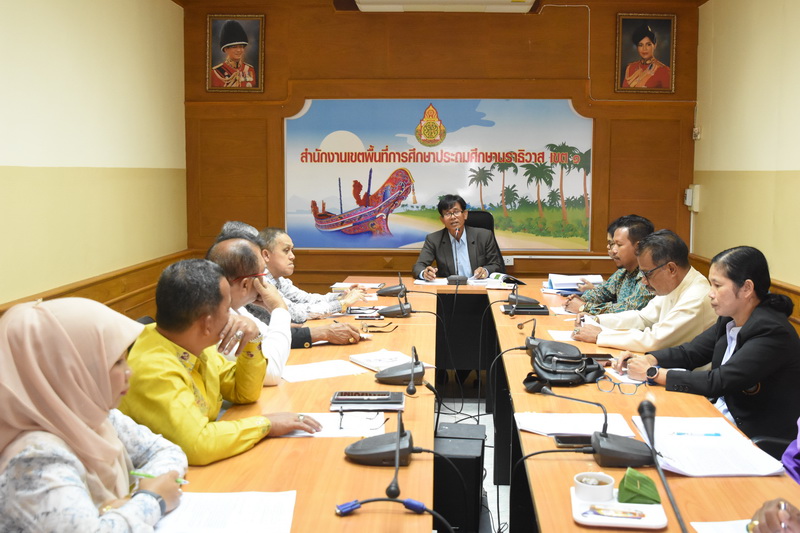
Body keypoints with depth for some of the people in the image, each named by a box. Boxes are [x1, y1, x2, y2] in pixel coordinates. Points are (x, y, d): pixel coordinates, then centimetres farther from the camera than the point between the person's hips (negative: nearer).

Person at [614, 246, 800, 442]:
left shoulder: (773, 332, -22)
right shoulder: (730, 320, 4)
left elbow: (718, 382, -25)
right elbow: (690, 352, 11)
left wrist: (652, 373, -20)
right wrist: (647, 360, -8)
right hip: (721, 416, 7)